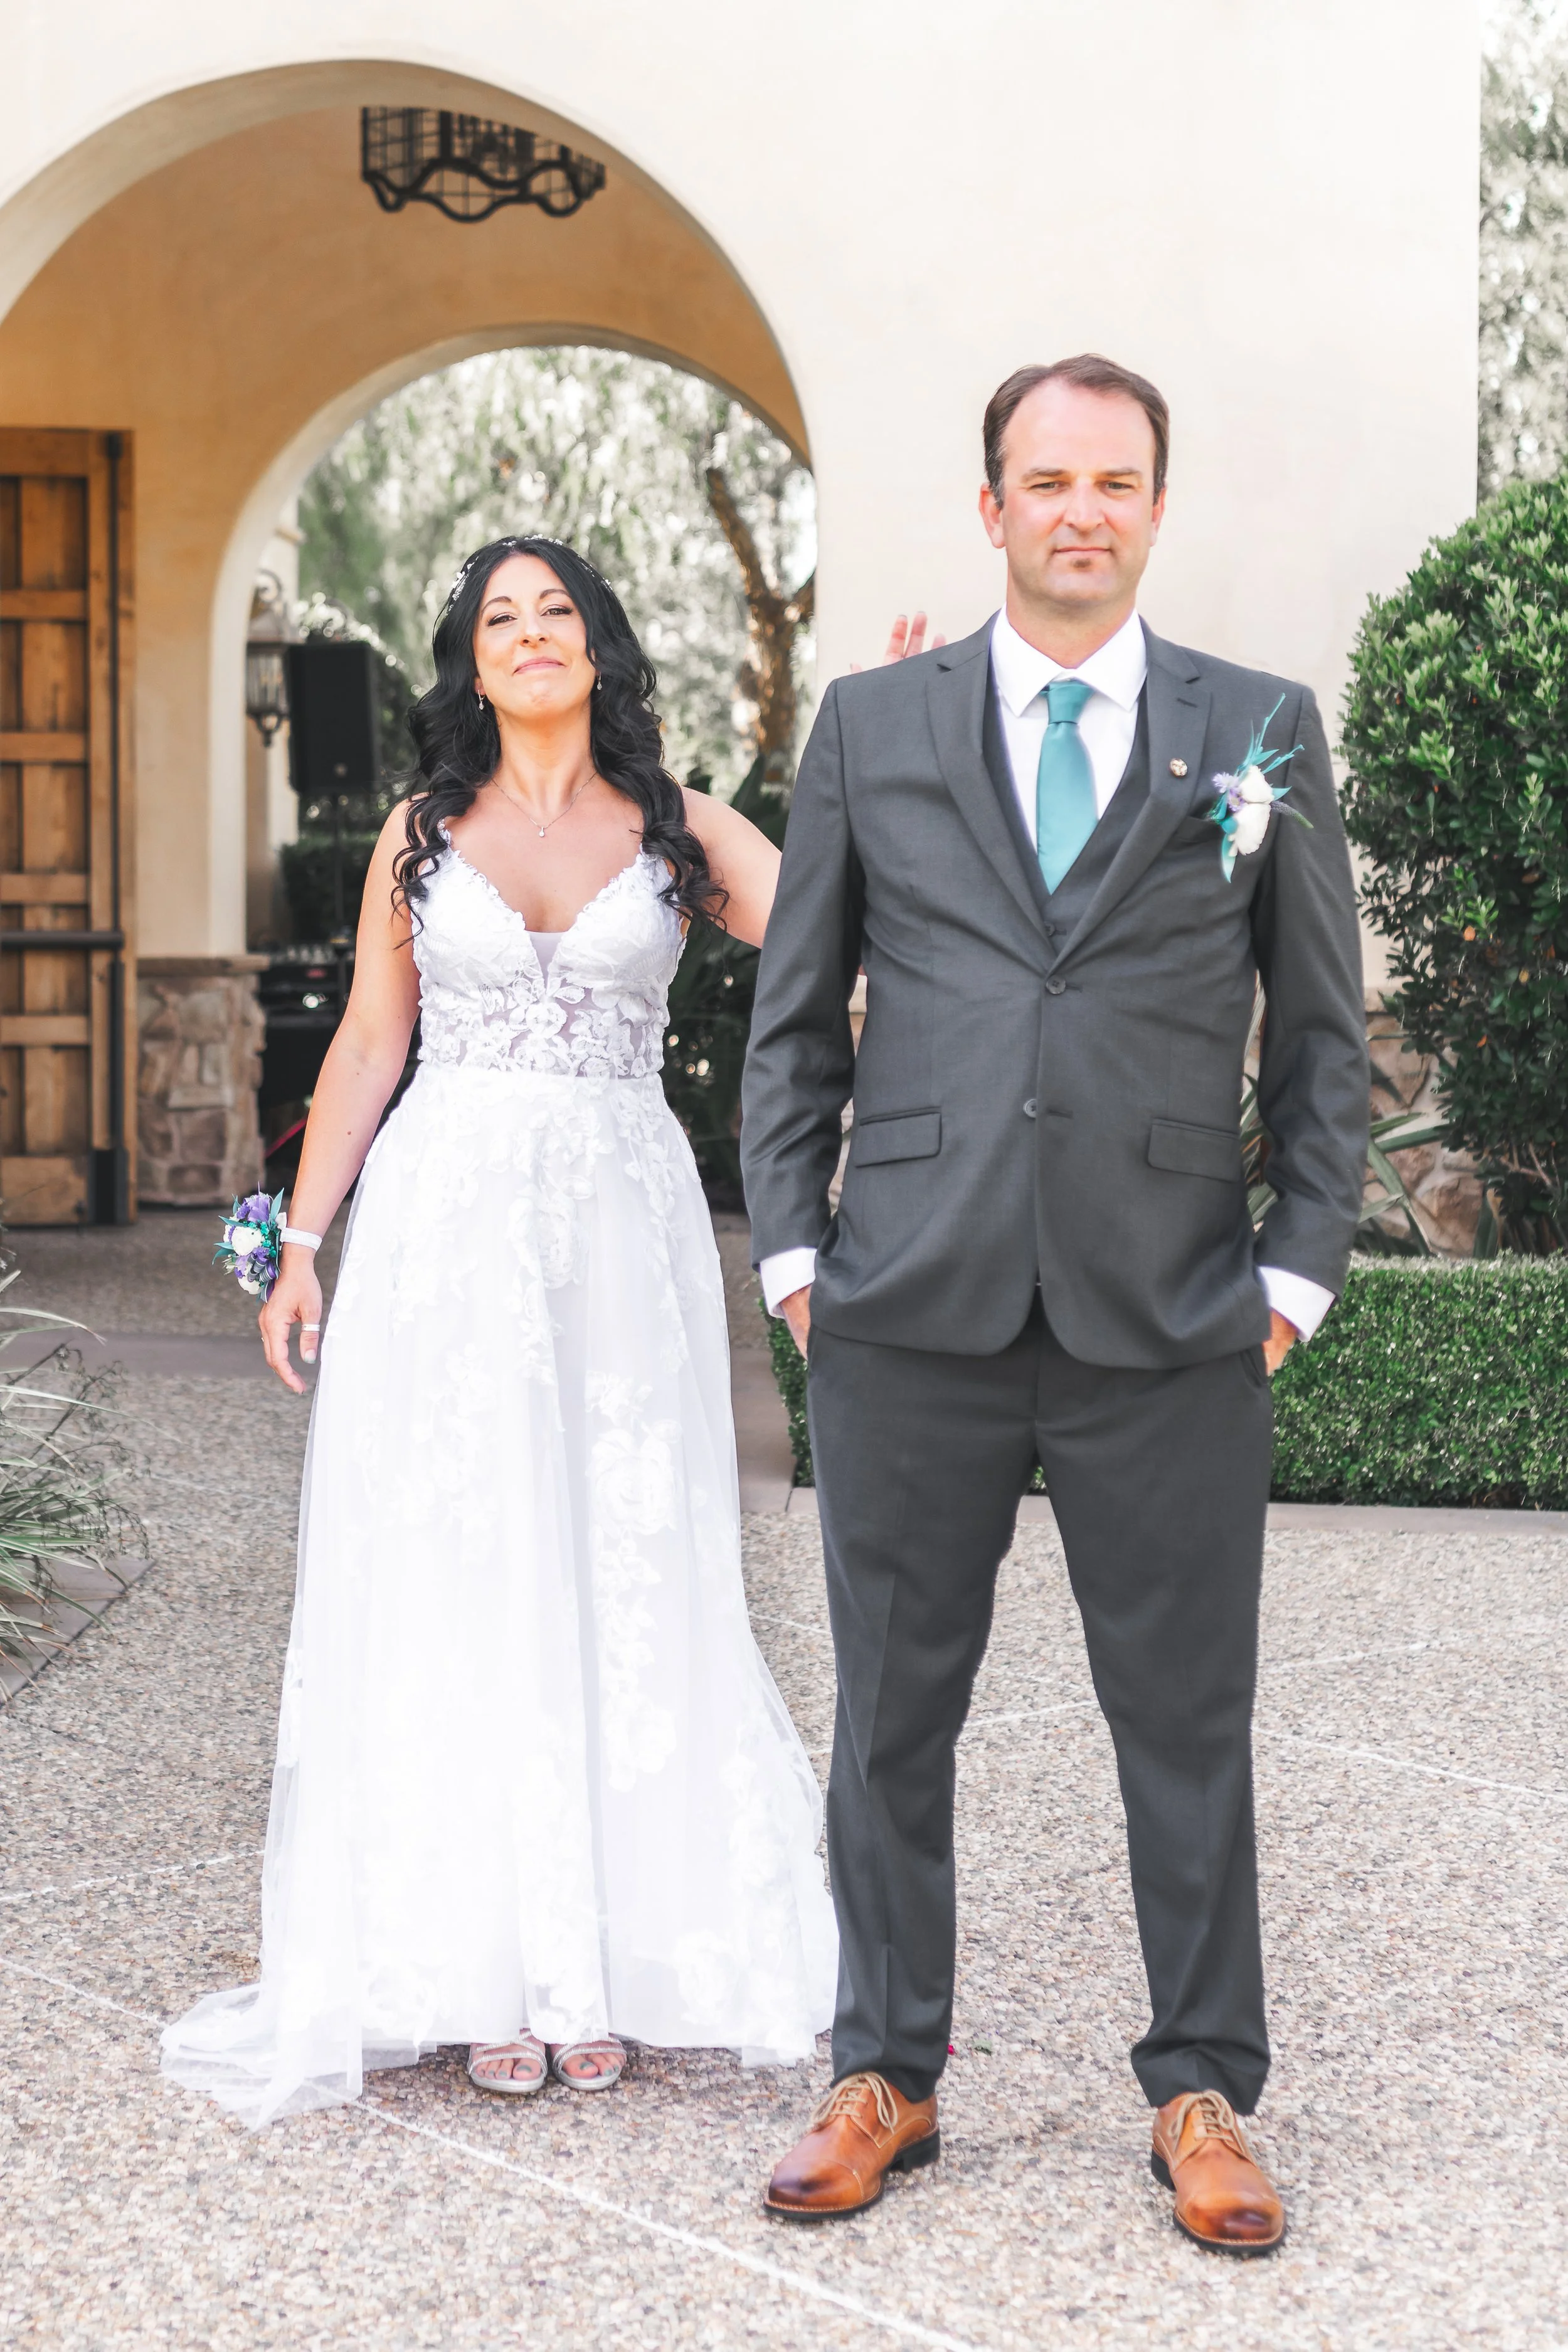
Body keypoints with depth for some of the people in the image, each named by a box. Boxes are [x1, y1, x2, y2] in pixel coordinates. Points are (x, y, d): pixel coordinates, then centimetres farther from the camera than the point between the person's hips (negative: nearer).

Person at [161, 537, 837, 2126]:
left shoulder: (677, 833, 7)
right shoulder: (423, 837, 10)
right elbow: (367, 1050, 9)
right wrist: (300, 1245, 4)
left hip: (620, 1231, 0)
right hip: (449, 1224, 0)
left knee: (620, 1581, 2)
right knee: (457, 1583, -1)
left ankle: (610, 1959, 10)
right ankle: (485, 1961, 6)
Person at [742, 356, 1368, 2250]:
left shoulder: (1261, 731, 7)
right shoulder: (870, 726, 8)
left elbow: (1321, 1030, 9)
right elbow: (794, 1014, 11)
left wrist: (1300, 1264, 1)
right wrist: (790, 1243, 3)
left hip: (1170, 1320, 0)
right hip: (912, 1314, 1)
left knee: (1188, 1725, 6)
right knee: (892, 1716, 8)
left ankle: (1202, 2094, 21)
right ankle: (885, 2077, 23)